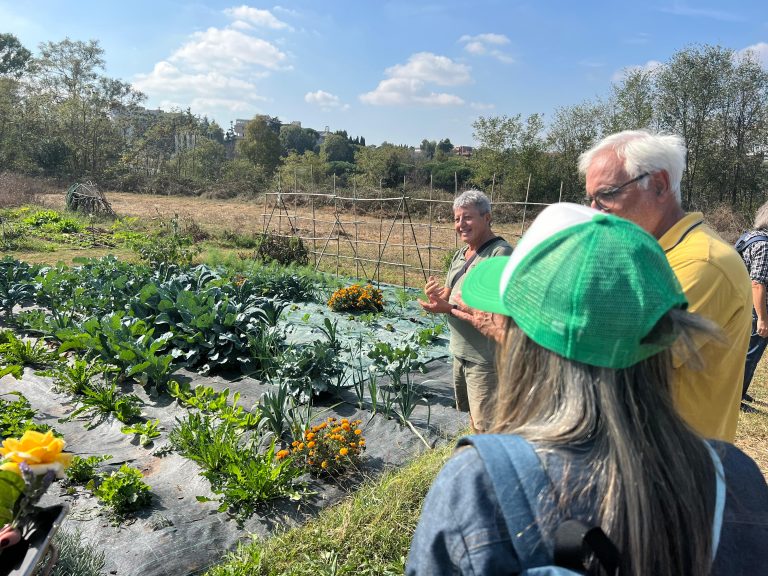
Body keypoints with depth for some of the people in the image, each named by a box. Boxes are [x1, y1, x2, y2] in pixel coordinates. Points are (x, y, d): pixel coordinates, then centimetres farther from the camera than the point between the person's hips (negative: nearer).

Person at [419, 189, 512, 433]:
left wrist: (450, 308, -27)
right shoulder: (462, 253, 11)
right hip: (461, 352, 9)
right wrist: (438, 295, -7)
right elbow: (451, 295, 17)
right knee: (473, 416, 24)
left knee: (486, 426, -1)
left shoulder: (500, 253, -18)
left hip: (485, 358, -9)